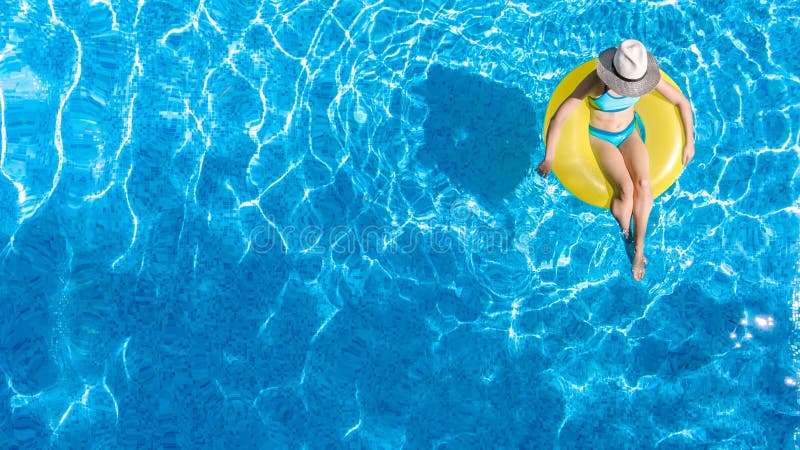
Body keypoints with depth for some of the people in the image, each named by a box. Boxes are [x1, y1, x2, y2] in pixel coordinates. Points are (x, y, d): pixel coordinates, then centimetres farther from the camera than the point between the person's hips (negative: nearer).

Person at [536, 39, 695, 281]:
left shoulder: (646, 75, -18)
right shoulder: (595, 81, -29)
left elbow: (682, 101, -3)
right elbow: (558, 117, -27)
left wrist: (689, 142, -2)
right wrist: (549, 158, -25)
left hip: (630, 133, 3)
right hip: (599, 137, -3)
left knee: (643, 184, -24)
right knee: (626, 188, -27)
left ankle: (639, 248, -8)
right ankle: (625, 236, 3)